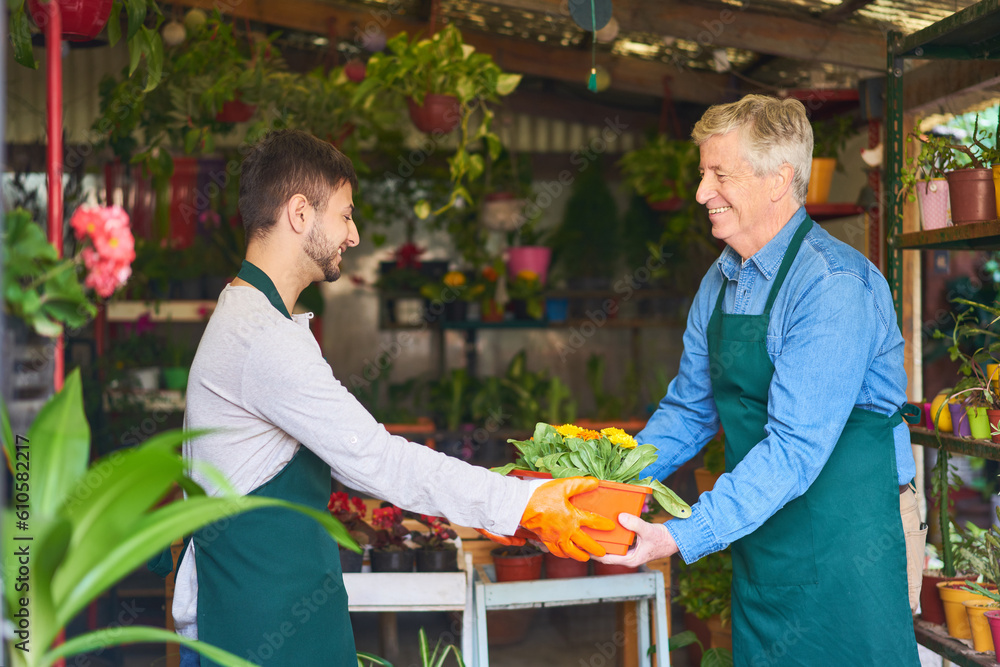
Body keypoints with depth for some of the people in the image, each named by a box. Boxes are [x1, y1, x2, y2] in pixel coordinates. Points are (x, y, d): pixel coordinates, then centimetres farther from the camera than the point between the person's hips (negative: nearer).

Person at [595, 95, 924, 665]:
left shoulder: (835, 286, -20)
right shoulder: (719, 284, 6)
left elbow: (796, 447, -26)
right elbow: (689, 411, 14)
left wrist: (681, 538, -31)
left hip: (844, 538, -7)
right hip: (759, 539, 7)